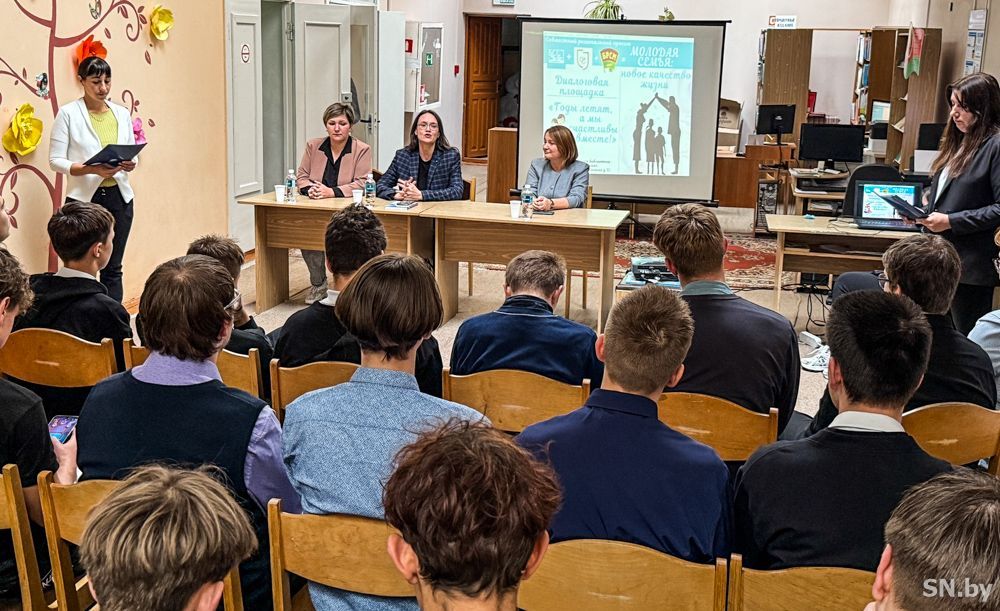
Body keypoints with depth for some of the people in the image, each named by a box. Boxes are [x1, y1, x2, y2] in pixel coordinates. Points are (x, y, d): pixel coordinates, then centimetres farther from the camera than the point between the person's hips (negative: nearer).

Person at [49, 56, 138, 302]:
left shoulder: (122, 113, 10)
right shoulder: (68, 113, -3)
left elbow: (132, 153, 15)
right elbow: (55, 160, -7)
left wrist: (130, 164, -9)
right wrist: (92, 169, -21)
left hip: (119, 196, 4)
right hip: (84, 198, -4)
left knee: (113, 268, 7)